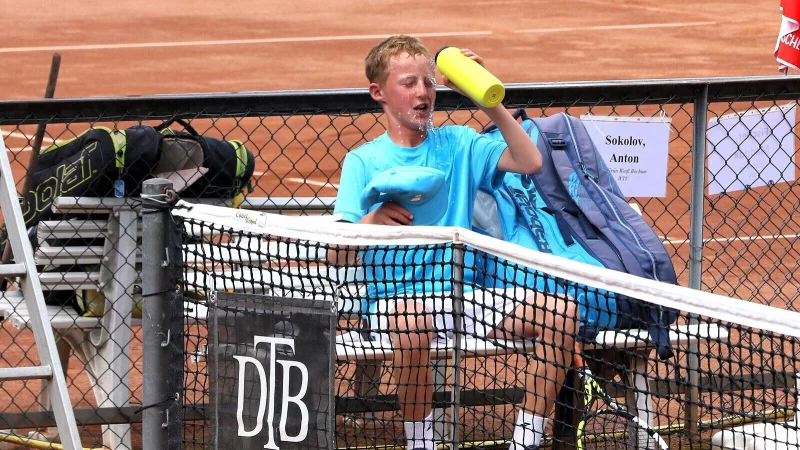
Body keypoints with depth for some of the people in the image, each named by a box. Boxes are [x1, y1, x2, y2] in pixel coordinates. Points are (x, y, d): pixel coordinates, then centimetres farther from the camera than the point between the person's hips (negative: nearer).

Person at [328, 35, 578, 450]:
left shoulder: (458, 144, 11)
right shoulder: (362, 161, 3)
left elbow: (530, 162, -4)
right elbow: (338, 255, -4)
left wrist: (486, 100, -10)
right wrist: (369, 222, -25)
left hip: (462, 294, 4)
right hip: (393, 297, -4)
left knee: (561, 313, -18)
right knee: (410, 326, -41)